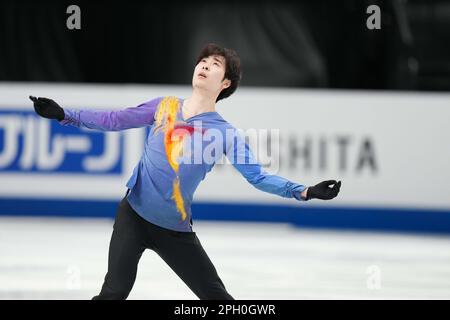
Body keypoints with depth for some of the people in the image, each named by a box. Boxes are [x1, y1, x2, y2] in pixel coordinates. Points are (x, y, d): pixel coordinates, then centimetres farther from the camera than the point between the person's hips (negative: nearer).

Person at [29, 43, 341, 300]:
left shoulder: (225, 133, -4)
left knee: (217, 297, 1)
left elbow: (258, 176, -7)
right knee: (114, 292, -16)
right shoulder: (164, 106, 1)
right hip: (134, 215, 0)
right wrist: (63, 114, -2)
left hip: (176, 230, 0)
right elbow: (114, 120, 6)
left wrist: (305, 192, -20)